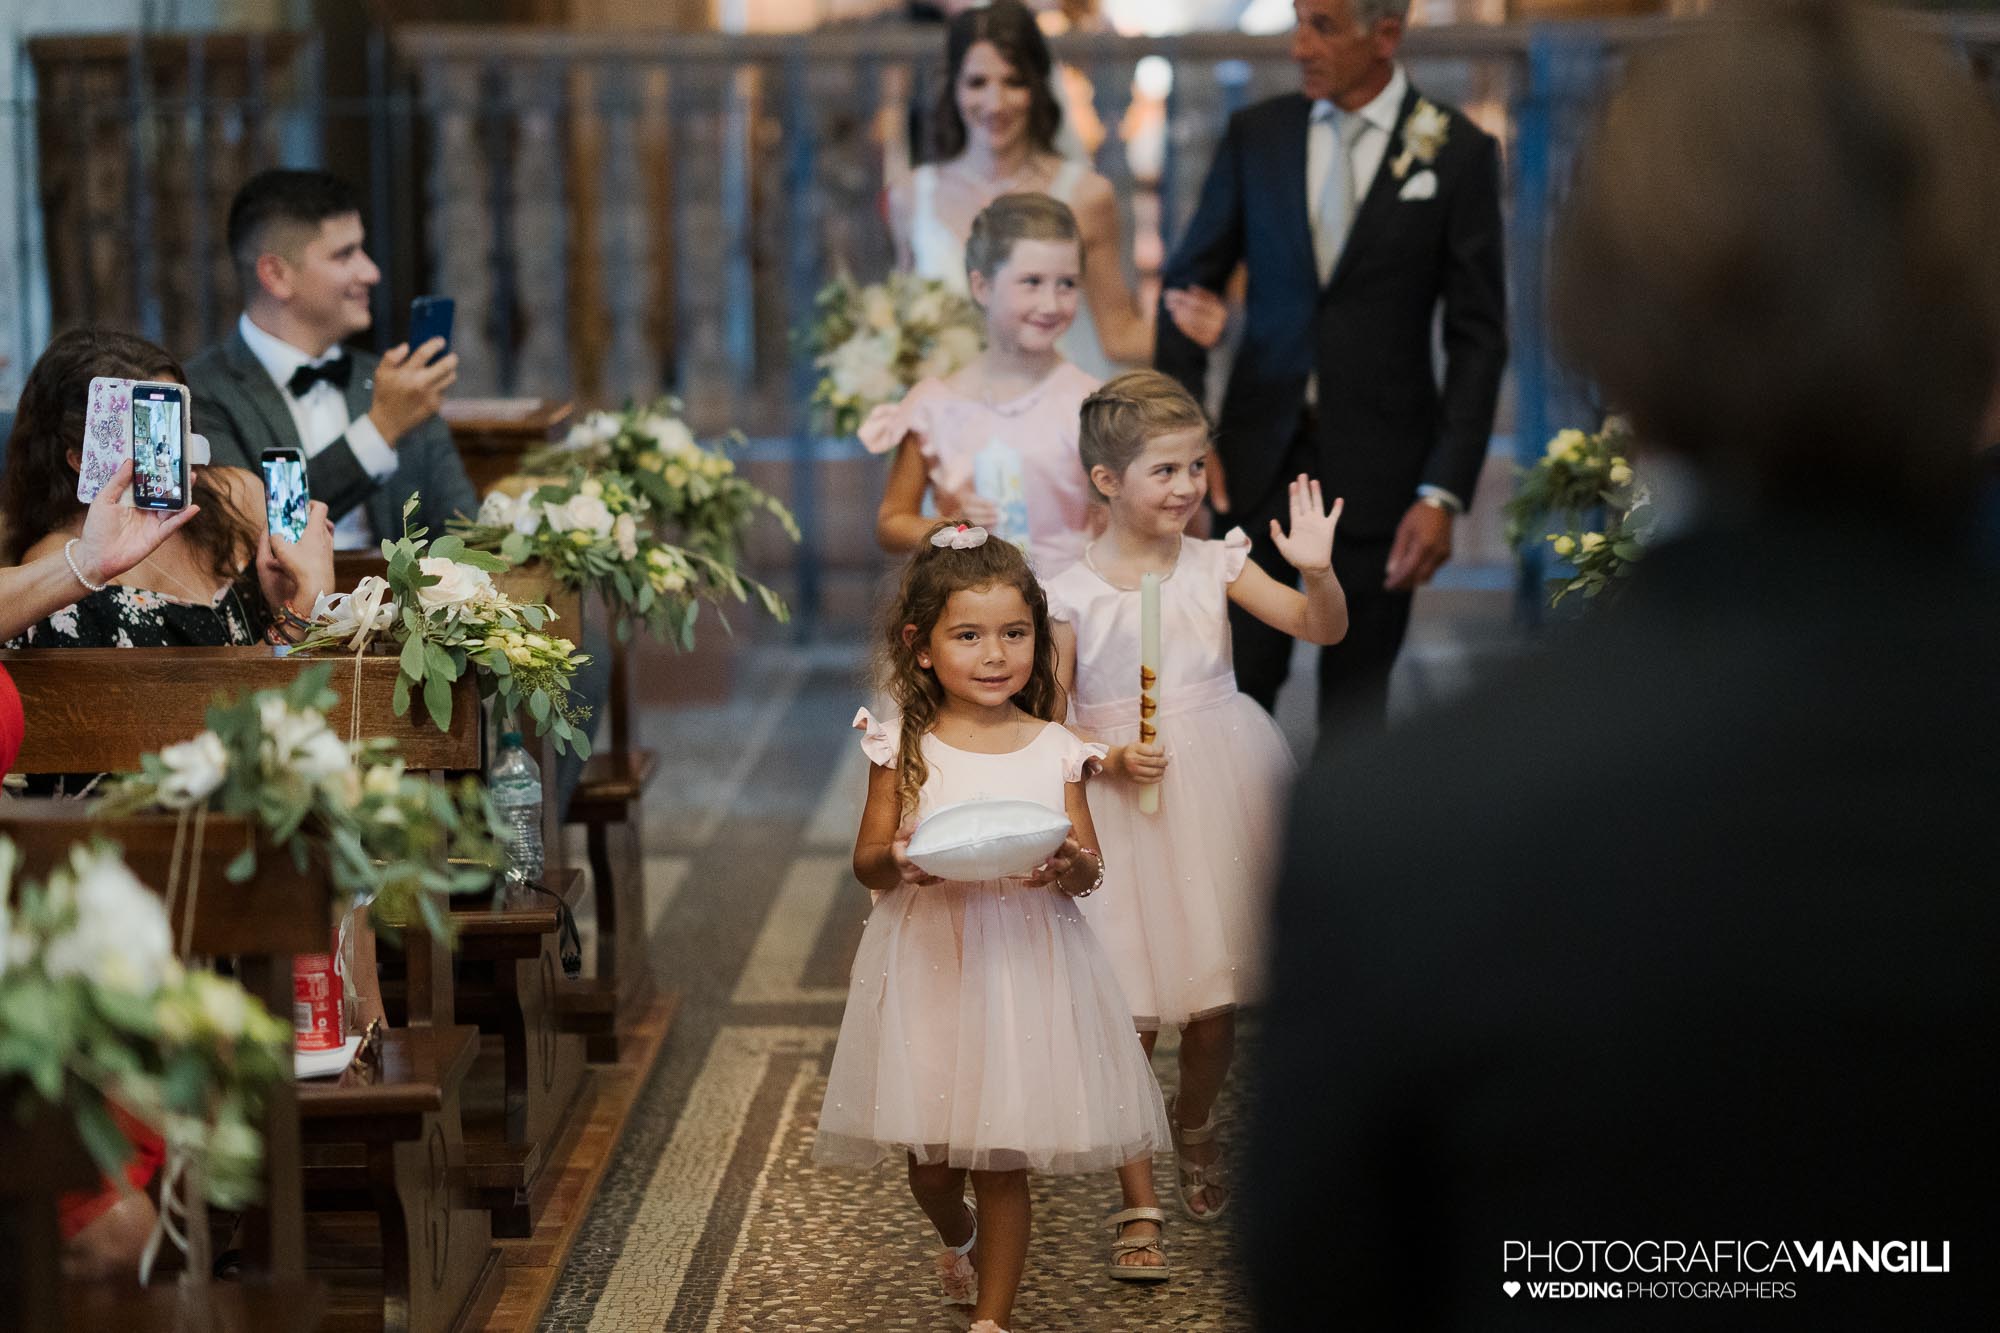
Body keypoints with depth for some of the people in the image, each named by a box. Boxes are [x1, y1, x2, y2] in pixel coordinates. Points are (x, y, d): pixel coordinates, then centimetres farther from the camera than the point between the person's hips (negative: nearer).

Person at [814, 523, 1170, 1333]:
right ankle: (958, 1239, 43)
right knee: (928, 1154, 10)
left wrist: (1071, 868, -22)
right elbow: (866, 860, 0)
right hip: (929, 963, 0)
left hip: (1026, 956, 0)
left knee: (1003, 1159, 3)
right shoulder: (904, 748, -2)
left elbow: (1089, 865, 1)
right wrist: (898, 862, -22)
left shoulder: (1053, 749, 1)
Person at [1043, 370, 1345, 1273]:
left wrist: (1317, 568, -24)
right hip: (1120, 803, -2)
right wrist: (1109, 757, -18)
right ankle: (1138, 1200, 9)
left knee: (1216, 996, 11)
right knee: (1129, 1011, -3)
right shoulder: (1072, 593, -6)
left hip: (1219, 792, 3)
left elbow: (1323, 629, -6)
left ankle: (1194, 1126, 41)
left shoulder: (1216, 564, 0)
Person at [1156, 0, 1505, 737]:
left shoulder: (1459, 152, -4)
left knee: (1355, 696, 8)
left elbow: (1478, 338, -3)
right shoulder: (1254, 134, 3)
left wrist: (1444, 493, -10)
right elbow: (1190, 283, 8)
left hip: (1377, 465, -1)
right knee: (1236, 682, -2)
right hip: (1259, 453, 2)